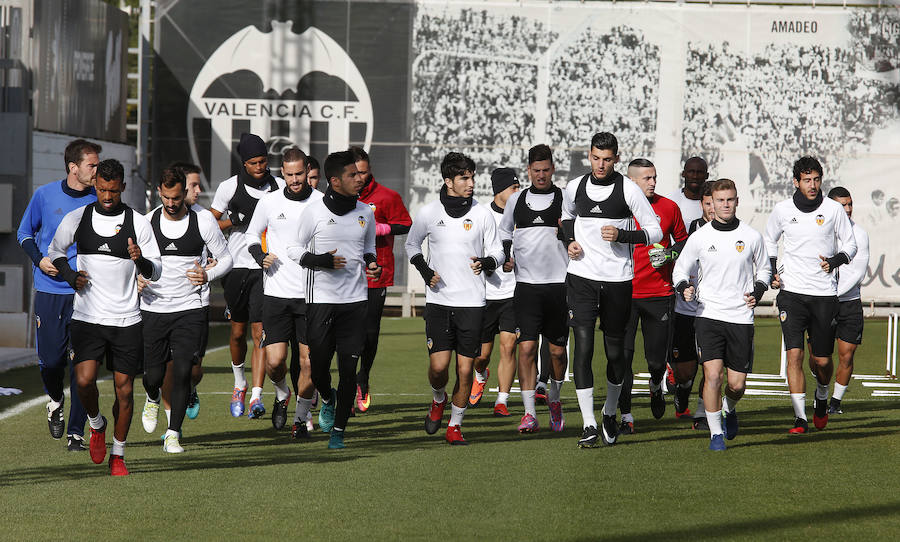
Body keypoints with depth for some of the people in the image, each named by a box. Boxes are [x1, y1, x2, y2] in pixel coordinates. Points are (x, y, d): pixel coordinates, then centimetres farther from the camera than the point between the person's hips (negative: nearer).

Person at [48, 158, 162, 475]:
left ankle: (118, 454, 17)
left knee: (124, 389, 0)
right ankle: (96, 425, 14)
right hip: (87, 318, 0)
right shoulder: (76, 219, 2)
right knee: (84, 380, -17)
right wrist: (70, 276, -1)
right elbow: (55, 252, 18)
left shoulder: (138, 223, 0)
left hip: (126, 320, 0)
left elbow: (156, 272, 2)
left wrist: (141, 261, -21)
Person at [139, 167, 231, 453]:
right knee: (153, 375, 1)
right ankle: (154, 398, 39)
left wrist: (208, 275, -14)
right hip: (153, 308, 2)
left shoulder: (204, 220, -3)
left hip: (189, 308, -2)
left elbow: (225, 258, 6)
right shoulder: (147, 222, 1)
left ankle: (173, 434, 0)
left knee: (182, 372, -12)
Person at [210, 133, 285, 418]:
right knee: (238, 332, 11)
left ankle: (256, 396, -14)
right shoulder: (229, 187, -1)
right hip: (237, 265, 1)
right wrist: (234, 222, -12)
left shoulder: (280, 187, 3)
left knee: (260, 332, -11)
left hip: (267, 268, -1)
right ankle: (239, 383, 36)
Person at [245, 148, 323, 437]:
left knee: (309, 362, -3)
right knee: (274, 360, -7)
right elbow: (252, 234, 17)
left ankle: (301, 418, 14)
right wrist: (261, 257, -1)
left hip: (312, 294, 0)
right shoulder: (269, 202, 3)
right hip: (277, 293, 1)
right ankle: (281, 395, 25)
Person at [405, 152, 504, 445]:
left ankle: (455, 425, 14)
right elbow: (412, 244, 17)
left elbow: (498, 253, 9)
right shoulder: (428, 213, 1)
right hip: (439, 299, 0)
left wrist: (487, 262, -14)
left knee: (465, 369, -1)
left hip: (472, 302, 1)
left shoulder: (482, 214, 2)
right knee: (438, 365, -10)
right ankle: (438, 400, 23)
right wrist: (424, 270, 0)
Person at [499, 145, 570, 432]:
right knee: (526, 347, -9)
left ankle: (554, 398, 31)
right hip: (527, 285, 1)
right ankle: (529, 413, -7)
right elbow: (504, 231, 25)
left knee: (557, 350, 5)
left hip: (559, 285, -1)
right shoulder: (516, 200, 10)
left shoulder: (565, 199, 3)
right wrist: (504, 254, 8)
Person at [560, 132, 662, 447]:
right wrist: (569, 241, 7)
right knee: (583, 348, -10)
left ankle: (610, 412, 32)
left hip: (618, 280, -1)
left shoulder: (628, 190, -5)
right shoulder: (575, 187, 5)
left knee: (615, 352, 8)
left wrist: (622, 235, -17)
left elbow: (655, 231, -2)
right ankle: (589, 425, -8)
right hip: (582, 277, 1)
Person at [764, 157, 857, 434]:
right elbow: (770, 240, 19)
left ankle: (821, 398, 36)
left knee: (822, 360, 4)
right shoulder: (782, 210, 1)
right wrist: (771, 271, 5)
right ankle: (800, 418, -7)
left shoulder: (833, 209, -2)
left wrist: (835, 261, -13)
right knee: (794, 354, -11)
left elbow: (850, 245, 7)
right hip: (791, 292, 0)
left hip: (825, 295, 0)